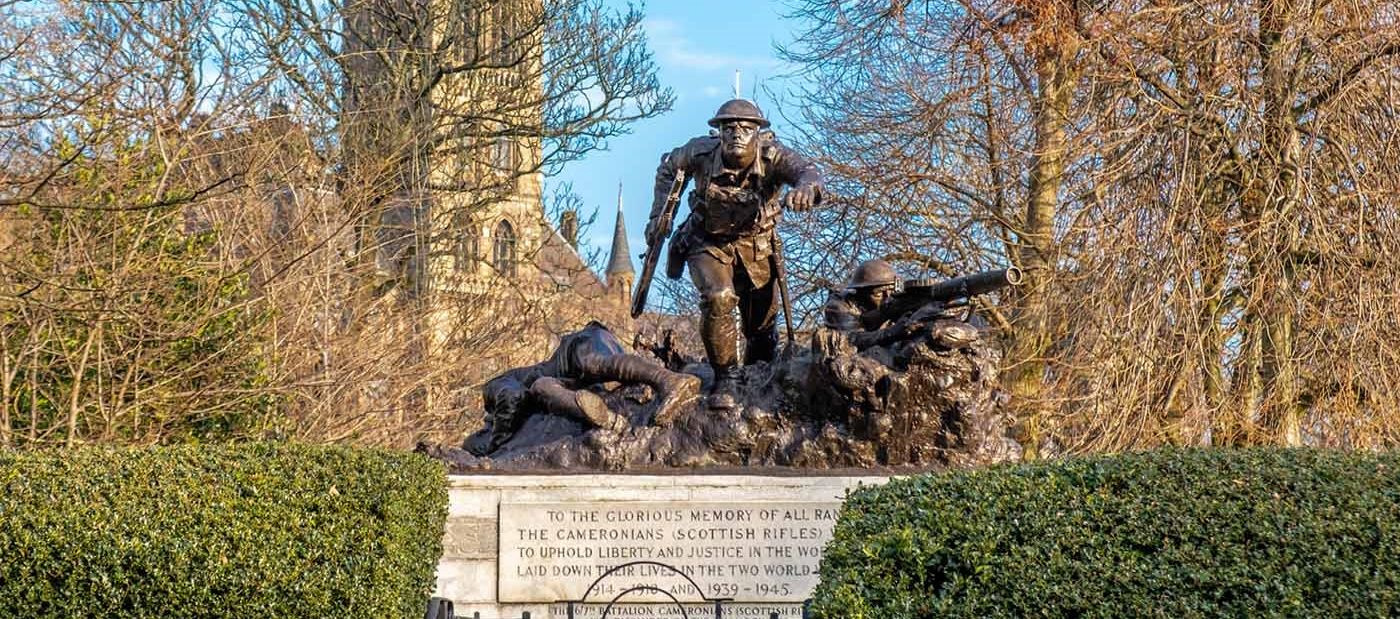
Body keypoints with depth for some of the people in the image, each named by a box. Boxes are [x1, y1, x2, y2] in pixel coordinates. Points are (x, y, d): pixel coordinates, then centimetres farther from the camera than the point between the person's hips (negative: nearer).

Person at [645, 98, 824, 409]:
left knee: (762, 317, 14)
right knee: (718, 299, -28)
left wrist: (806, 187, -69)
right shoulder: (701, 152, -23)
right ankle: (726, 378, -9)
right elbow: (668, 167, -1)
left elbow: (807, 170, -46)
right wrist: (661, 214, -5)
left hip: (755, 246, 1)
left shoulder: (772, 155, -26)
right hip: (708, 243, -1)